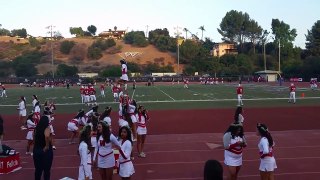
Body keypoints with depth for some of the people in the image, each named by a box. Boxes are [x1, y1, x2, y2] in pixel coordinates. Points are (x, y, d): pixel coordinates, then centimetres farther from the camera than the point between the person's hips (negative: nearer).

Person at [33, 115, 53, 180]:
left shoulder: (37, 128, 5)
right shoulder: (47, 128, -15)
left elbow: (34, 138, 15)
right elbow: (47, 136, -35)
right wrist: (47, 146, -24)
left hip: (36, 150, 6)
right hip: (46, 151, -6)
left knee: (38, 169, 17)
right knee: (46, 169, 7)